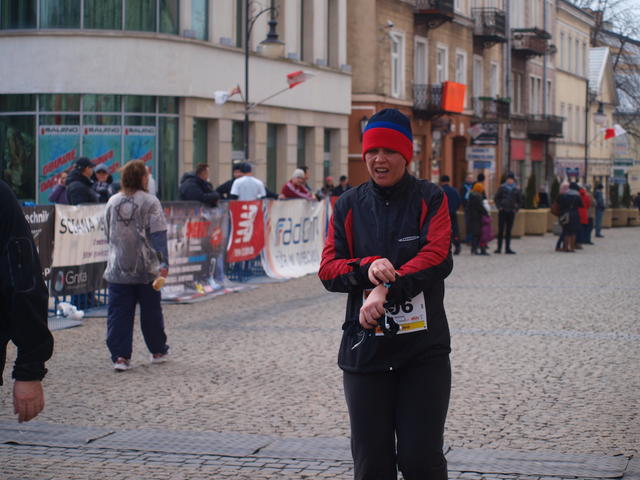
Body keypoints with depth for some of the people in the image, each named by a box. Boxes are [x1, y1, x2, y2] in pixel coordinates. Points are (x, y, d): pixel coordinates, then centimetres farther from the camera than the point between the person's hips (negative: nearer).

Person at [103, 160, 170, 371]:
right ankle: (158, 351, 26)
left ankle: (120, 355, -6)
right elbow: (158, 234, -13)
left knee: (119, 313, 2)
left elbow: (108, 235, 14)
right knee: (151, 310, 13)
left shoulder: (112, 202, 5)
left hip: (118, 269, 2)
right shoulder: (150, 202, -7)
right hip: (146, 268, -2)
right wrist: (163, 262, -15)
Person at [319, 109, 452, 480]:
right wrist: (366, 268, -17)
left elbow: (438, 258, -14)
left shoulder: (430, 199, 1)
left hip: (424, 350, -2)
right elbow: (328, 269, 4)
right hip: (364, 349, 3)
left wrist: (387, 290, -26)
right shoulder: (349, 205, 9)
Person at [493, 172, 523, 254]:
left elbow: (521, 201, 15)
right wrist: (499, 207, -6)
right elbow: (496, 198, 3)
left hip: (511, 212, 2)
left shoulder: (516, 189, 6)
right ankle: (499, 248, 1)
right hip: (502, 212, -2)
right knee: (501, 230, -4)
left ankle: (508, 248, 8)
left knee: (508, 231, 5)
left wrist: (516, 209, 4)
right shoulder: (502, 188, -1)